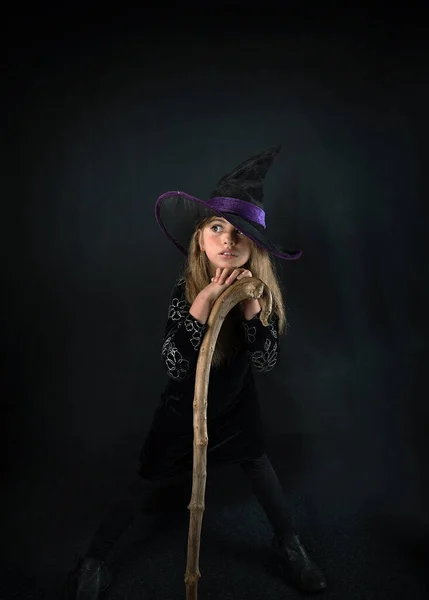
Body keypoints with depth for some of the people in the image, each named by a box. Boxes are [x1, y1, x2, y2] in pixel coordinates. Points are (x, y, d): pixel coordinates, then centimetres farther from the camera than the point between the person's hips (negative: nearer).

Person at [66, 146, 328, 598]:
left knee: (257, 464, 18)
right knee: (143, 484, 6)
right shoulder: (185, 289, -26)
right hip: (184, 404, -2)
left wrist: (251, 306, -36)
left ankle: (288, 544, 42)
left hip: (236, 403, 3)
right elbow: (173, 365, -31)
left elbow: (266, 362, -20)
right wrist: (203, 305, -44)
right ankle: (93, 561, 28)